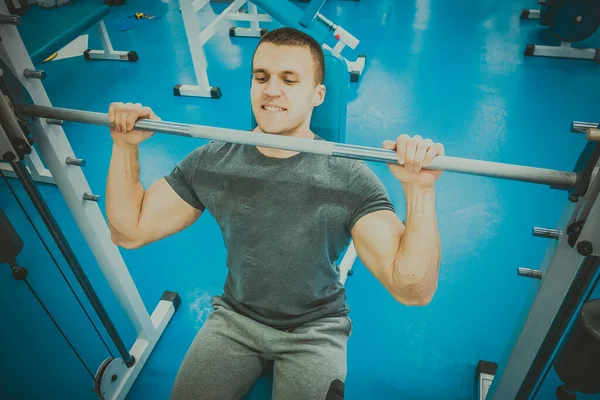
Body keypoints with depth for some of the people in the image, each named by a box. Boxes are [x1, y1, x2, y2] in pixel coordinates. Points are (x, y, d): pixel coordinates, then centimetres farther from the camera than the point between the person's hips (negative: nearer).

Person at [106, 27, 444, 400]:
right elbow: (130, 231, -4)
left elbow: (414, 290, -28)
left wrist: (420, 189, -41)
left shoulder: (349, 180, -21)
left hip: (314, 329, -2)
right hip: (235, 317, 3)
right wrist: (125, 146, -14)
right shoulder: (212, 163, -11)